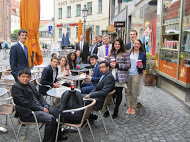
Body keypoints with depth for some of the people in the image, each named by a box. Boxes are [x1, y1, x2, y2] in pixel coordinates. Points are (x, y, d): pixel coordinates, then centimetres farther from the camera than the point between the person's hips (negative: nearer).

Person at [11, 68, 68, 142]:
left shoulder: (31, 84, 15)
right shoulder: (15, 87, -10)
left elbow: (39, 96, 15)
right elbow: (25, 103, -18)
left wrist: (45, 106, -4)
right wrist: (41, 109, -18)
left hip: (40, 107, 9)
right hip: (28, 113, -9)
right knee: (50, 118, -26)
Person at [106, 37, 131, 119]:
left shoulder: (125, 54, 1)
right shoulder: (110, 54, 15)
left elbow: (128, 65, -5)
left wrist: (117, 65, -13)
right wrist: (110, 65, -2)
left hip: (120, 77, -3)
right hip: (111, 77, 3)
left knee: (119, 93, 5)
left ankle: (116, 111, 19)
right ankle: (107, 109, 15)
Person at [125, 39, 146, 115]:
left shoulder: (143, 54, 4)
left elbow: (144, 66, 6)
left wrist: (142, 66, -15)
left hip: (136, 75, -1)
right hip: (128, 74, 2)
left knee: (134, 92, 2)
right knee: (128, 91, 5)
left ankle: (133, 108, 16)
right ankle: (129, 107, 18)